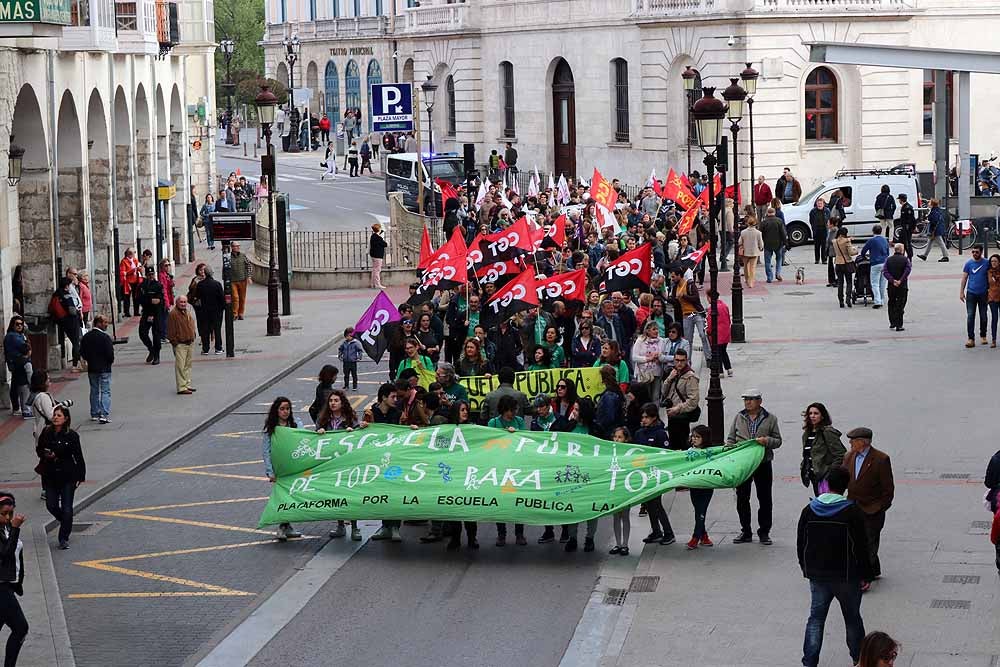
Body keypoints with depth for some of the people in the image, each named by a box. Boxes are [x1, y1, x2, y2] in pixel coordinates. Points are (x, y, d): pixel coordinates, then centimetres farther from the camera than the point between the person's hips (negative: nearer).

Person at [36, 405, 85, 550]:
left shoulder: (71, 435, -9)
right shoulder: (46, 433, 0)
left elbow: (78, 457, -4)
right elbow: (39, 449, 12)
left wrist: (80, 476, -6)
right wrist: (46, 455, -11)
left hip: (68, 476, -3)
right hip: (50, 476, 3)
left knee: (67, 508, -1)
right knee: (51, 505, 5)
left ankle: (64, 539, 9)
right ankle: (64, 521, 37)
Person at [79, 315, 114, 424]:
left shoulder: (86, 337, 2)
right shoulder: (104, 337, -17)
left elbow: (82, 352, 7)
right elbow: (110, 353, -17)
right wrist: (110, 361, 3)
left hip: (91, 369, 6)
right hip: (104, 369, -6)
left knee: (94, 391, 16)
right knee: (105, 391, -3)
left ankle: (94, 414, 20)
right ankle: (104, 414, -13)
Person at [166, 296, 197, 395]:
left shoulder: (188, 313, 13)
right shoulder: (173, 314, -12)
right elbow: (171, 331, -13)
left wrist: (193, 336, 17)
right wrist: (174, 342, -15)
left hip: (190, 343, 8)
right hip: (180, 345, -8)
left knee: (188, 365, 15)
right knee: (180, 366, -8)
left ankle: (187, 384, 24)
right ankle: (181, 388, -8)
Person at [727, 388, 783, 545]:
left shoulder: (770, 419, 2)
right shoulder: (738, 417, 8)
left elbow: (778, 441, 3)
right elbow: (731, 439, 12)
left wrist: (767, 441, -17)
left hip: (763, 463, -2)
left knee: (764, 498, 3)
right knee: (742, 498, 6)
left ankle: (764, 532, 13)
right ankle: (745, 532, 15)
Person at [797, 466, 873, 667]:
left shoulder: (809, 510, -2)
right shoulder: (853, 512, -14)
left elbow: (800, 544, 5)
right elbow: (861, 546, -11)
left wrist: (806, 569, 17)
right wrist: (865, 573, -1)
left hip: (817, 575, 3)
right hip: (846, 575, -3)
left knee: (816, 617, 9)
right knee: (852, 617, 14)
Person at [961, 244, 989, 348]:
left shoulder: (986, 263, 1)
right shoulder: (968, 264, 1)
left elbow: (989, 278, 7)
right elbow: (964, 278, 5)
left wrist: (990, 292, 3)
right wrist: (961, 292, 0)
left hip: (983, 293, 0)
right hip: (971, 293, 0)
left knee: (983, 316, 9)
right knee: (970, 316, -7)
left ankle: (983, 336, 25)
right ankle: (971, 338, -7)